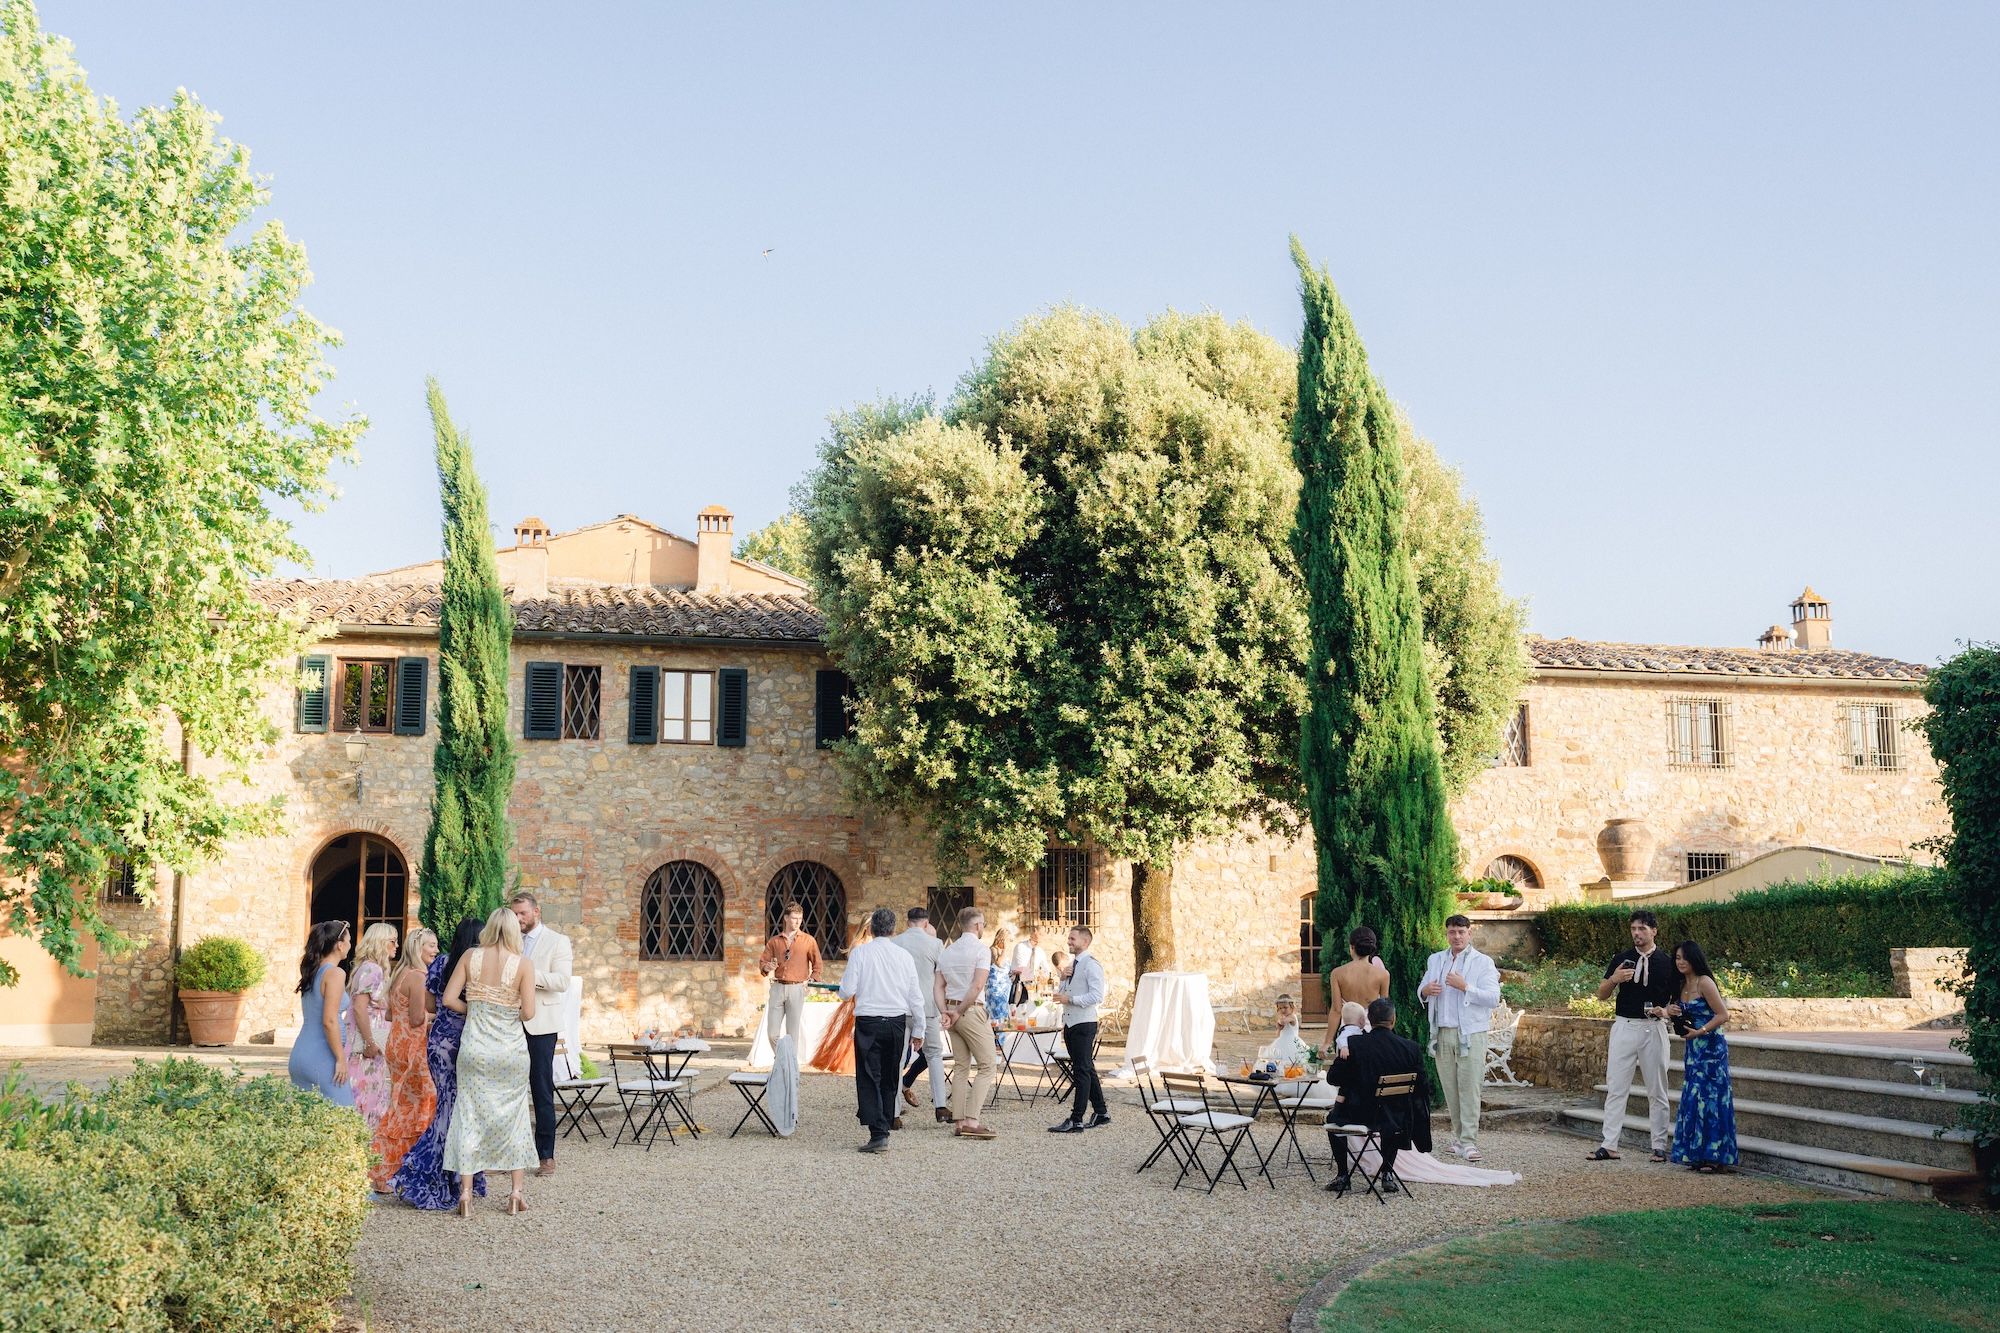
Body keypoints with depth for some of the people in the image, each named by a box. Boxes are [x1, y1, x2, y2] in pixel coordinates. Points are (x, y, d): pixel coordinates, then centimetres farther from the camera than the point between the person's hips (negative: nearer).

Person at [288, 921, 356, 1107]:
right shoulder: (334, 973, -11)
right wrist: (341, 1059, -13)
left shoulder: (313, 972, 13)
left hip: (301, 1055, 9)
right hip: (321, 1058, -9)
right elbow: (329, 1021, -18)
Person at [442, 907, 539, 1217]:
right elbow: (528, 1012, -11)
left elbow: (449, 999, -3)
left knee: (469, 1114, 7)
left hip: (475, 1046, 1)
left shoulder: (470, 956, -2)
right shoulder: (524, 965, -7)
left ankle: (465, 1193, 5)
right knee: (513, 1115, 12)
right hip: (511, 1048, -1)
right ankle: (516, 1193, 14)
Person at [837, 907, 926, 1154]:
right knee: (889, 1079, 14)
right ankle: (885, 1128, 20)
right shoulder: (904, 956, 5)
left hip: (869, 1023, -3)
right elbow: (916, 997, 8)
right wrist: (918, 1030, 16)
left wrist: (844, 983, 18)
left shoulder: (860, 953, -4)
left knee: (870, 1078, -2)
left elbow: (846, 992, -6)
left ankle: (878, 1135, -12)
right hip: (897, 1022, 3)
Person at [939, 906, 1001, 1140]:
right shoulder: (981, 950, -8)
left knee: (962, 1068, 12)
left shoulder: (947, 951, 14)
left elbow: (939, 986, 8)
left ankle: (958, 1121, 8)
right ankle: (971, 1120, -13)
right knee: (988, 1066, -4)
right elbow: (977, 986, -16)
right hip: (972, 1011, -7)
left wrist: (944, 1012, -1)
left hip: (951, 1011, 7)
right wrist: (959, 1012, -10)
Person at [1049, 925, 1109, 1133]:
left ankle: (1076, 1121, -10)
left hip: (1084, 1024, -10)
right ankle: (1101, 1114, 23)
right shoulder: (1073, 965, 17)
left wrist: (1070, 999, -20)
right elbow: (1064, 992, 27)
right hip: (1070, 1023, 10)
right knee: (1087, 1069, 14)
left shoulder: (1092, 966, -12)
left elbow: (1097, 996, -21)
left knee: (1082, 1071, -9)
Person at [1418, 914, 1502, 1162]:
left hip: (1470, 1034, -5)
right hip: (1442, 1033, 5)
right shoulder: (1435, 960, 15)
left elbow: (1493, 998, -9)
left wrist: (1465, 986, -18)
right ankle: (1459, 1137, 14)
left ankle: (1469, 1142, -10)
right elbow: (1421, 989, 22)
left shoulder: (1483, 962, 0)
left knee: (1469, 1087, -9)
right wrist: (1425, 990, -2)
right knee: (1450, 1088, 6)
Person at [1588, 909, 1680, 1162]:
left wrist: (1665, 1010, -13)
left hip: (1653, 1029, -1)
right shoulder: (1622, 960, 7)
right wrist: (1614, 979, -11)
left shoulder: (1667, 963, 3)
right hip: (1624, 1027, 1)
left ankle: (1659, 1147, 11)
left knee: (1657, 1091, 5)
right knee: (1616, 1088, -1)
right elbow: (1601, 995, 8)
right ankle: (1609, 1146, 0)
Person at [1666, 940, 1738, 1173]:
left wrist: (1700, 1031, -19)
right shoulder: (1683, 985, 11)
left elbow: (1723, 1015, -16)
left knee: (1709, 1099, -8)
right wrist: (1671, 1012, 1)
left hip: (1710, 1047, -8)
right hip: (1693, 1049, 8)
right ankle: (1698, 1155, 11)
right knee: (1692, 1100, 7)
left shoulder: (1704, 982, -13)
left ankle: (1715, 1156, -4)